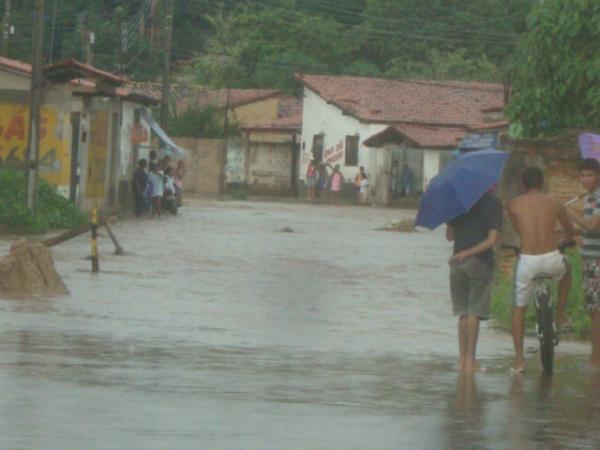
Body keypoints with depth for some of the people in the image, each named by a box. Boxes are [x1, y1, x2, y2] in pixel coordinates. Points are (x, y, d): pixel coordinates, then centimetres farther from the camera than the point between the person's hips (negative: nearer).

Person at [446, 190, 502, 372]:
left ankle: (462, 359, 11)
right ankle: (470, 360, -2)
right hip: (481, 262, -3)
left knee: (463, 312, 12)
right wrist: (468, 253, -10)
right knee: (474, 312, 1)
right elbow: (492, 239, -13)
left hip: (458, 262, 3)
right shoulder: (493, 203, -4)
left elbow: (449, 235, 12)